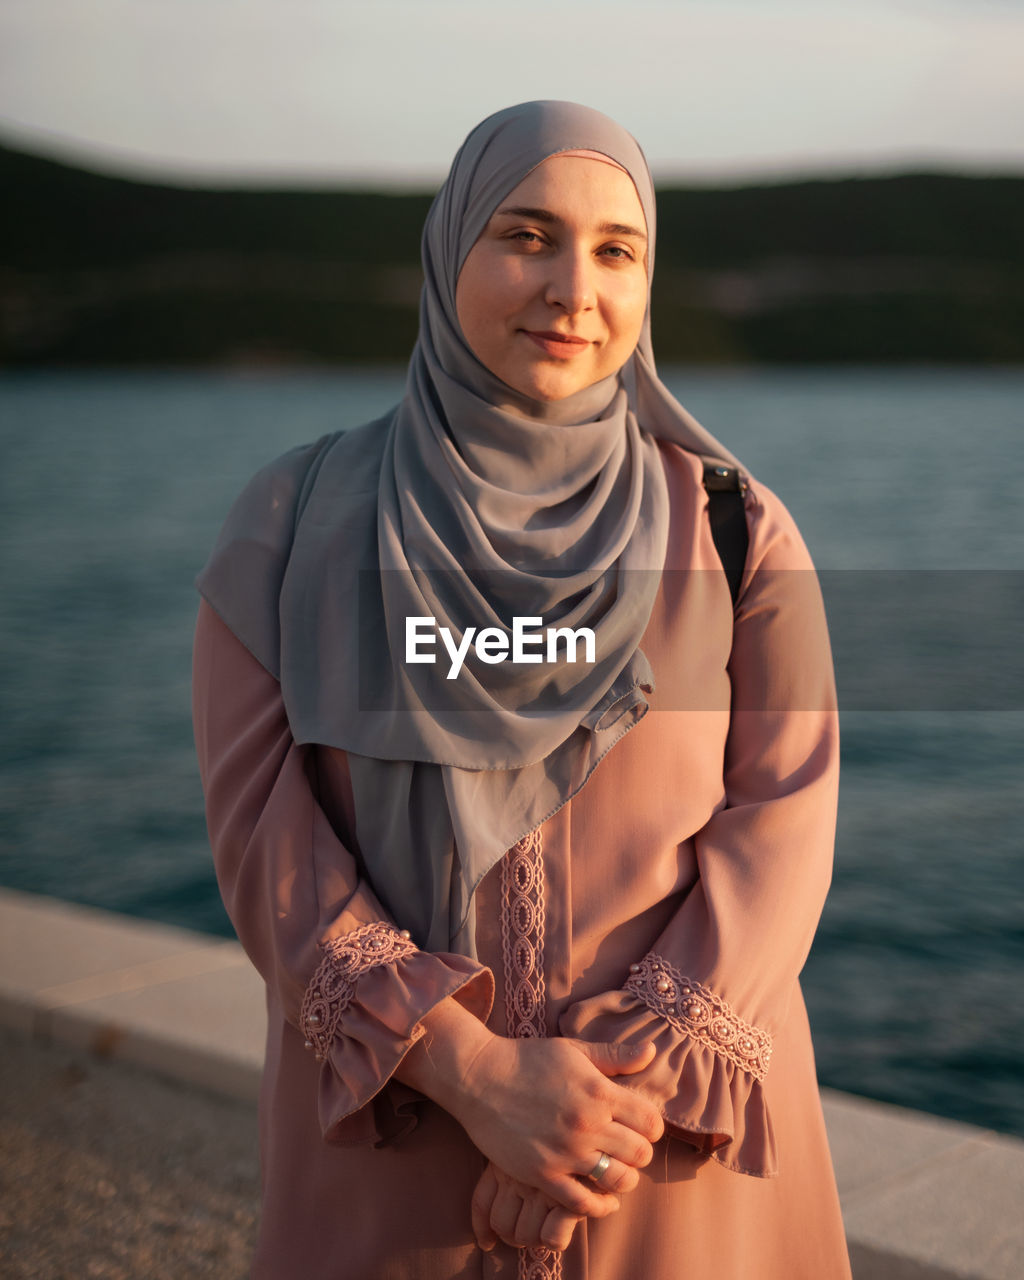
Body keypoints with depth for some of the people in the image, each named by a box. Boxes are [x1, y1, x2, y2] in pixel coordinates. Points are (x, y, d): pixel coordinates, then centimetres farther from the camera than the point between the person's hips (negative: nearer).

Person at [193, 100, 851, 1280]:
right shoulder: (294, 523, -4)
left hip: (679, 1133, 0)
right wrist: (479, 1076, -19)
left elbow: (779, 822, -7)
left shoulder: (731, 528, -3)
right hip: (394, 1117, 0)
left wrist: (637, 1087, -19)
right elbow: (265, 829, -9)